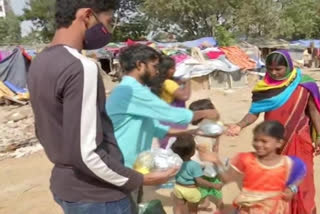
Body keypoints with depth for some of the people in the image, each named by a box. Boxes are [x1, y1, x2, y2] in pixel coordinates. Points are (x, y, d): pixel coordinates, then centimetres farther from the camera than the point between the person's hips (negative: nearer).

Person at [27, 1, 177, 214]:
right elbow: (85, 154, -27)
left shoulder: (39, 63, 4)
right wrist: (138, 180, -14)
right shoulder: (81, 68, -25)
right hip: (96, 196, -8)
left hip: (64, 186, 8)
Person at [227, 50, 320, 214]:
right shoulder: (264, 87, -4)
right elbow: (254, 112, -7)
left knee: (301, 181, 5)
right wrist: (240, 125, -25)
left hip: (298, 141, -1)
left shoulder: (303, 84, -7)